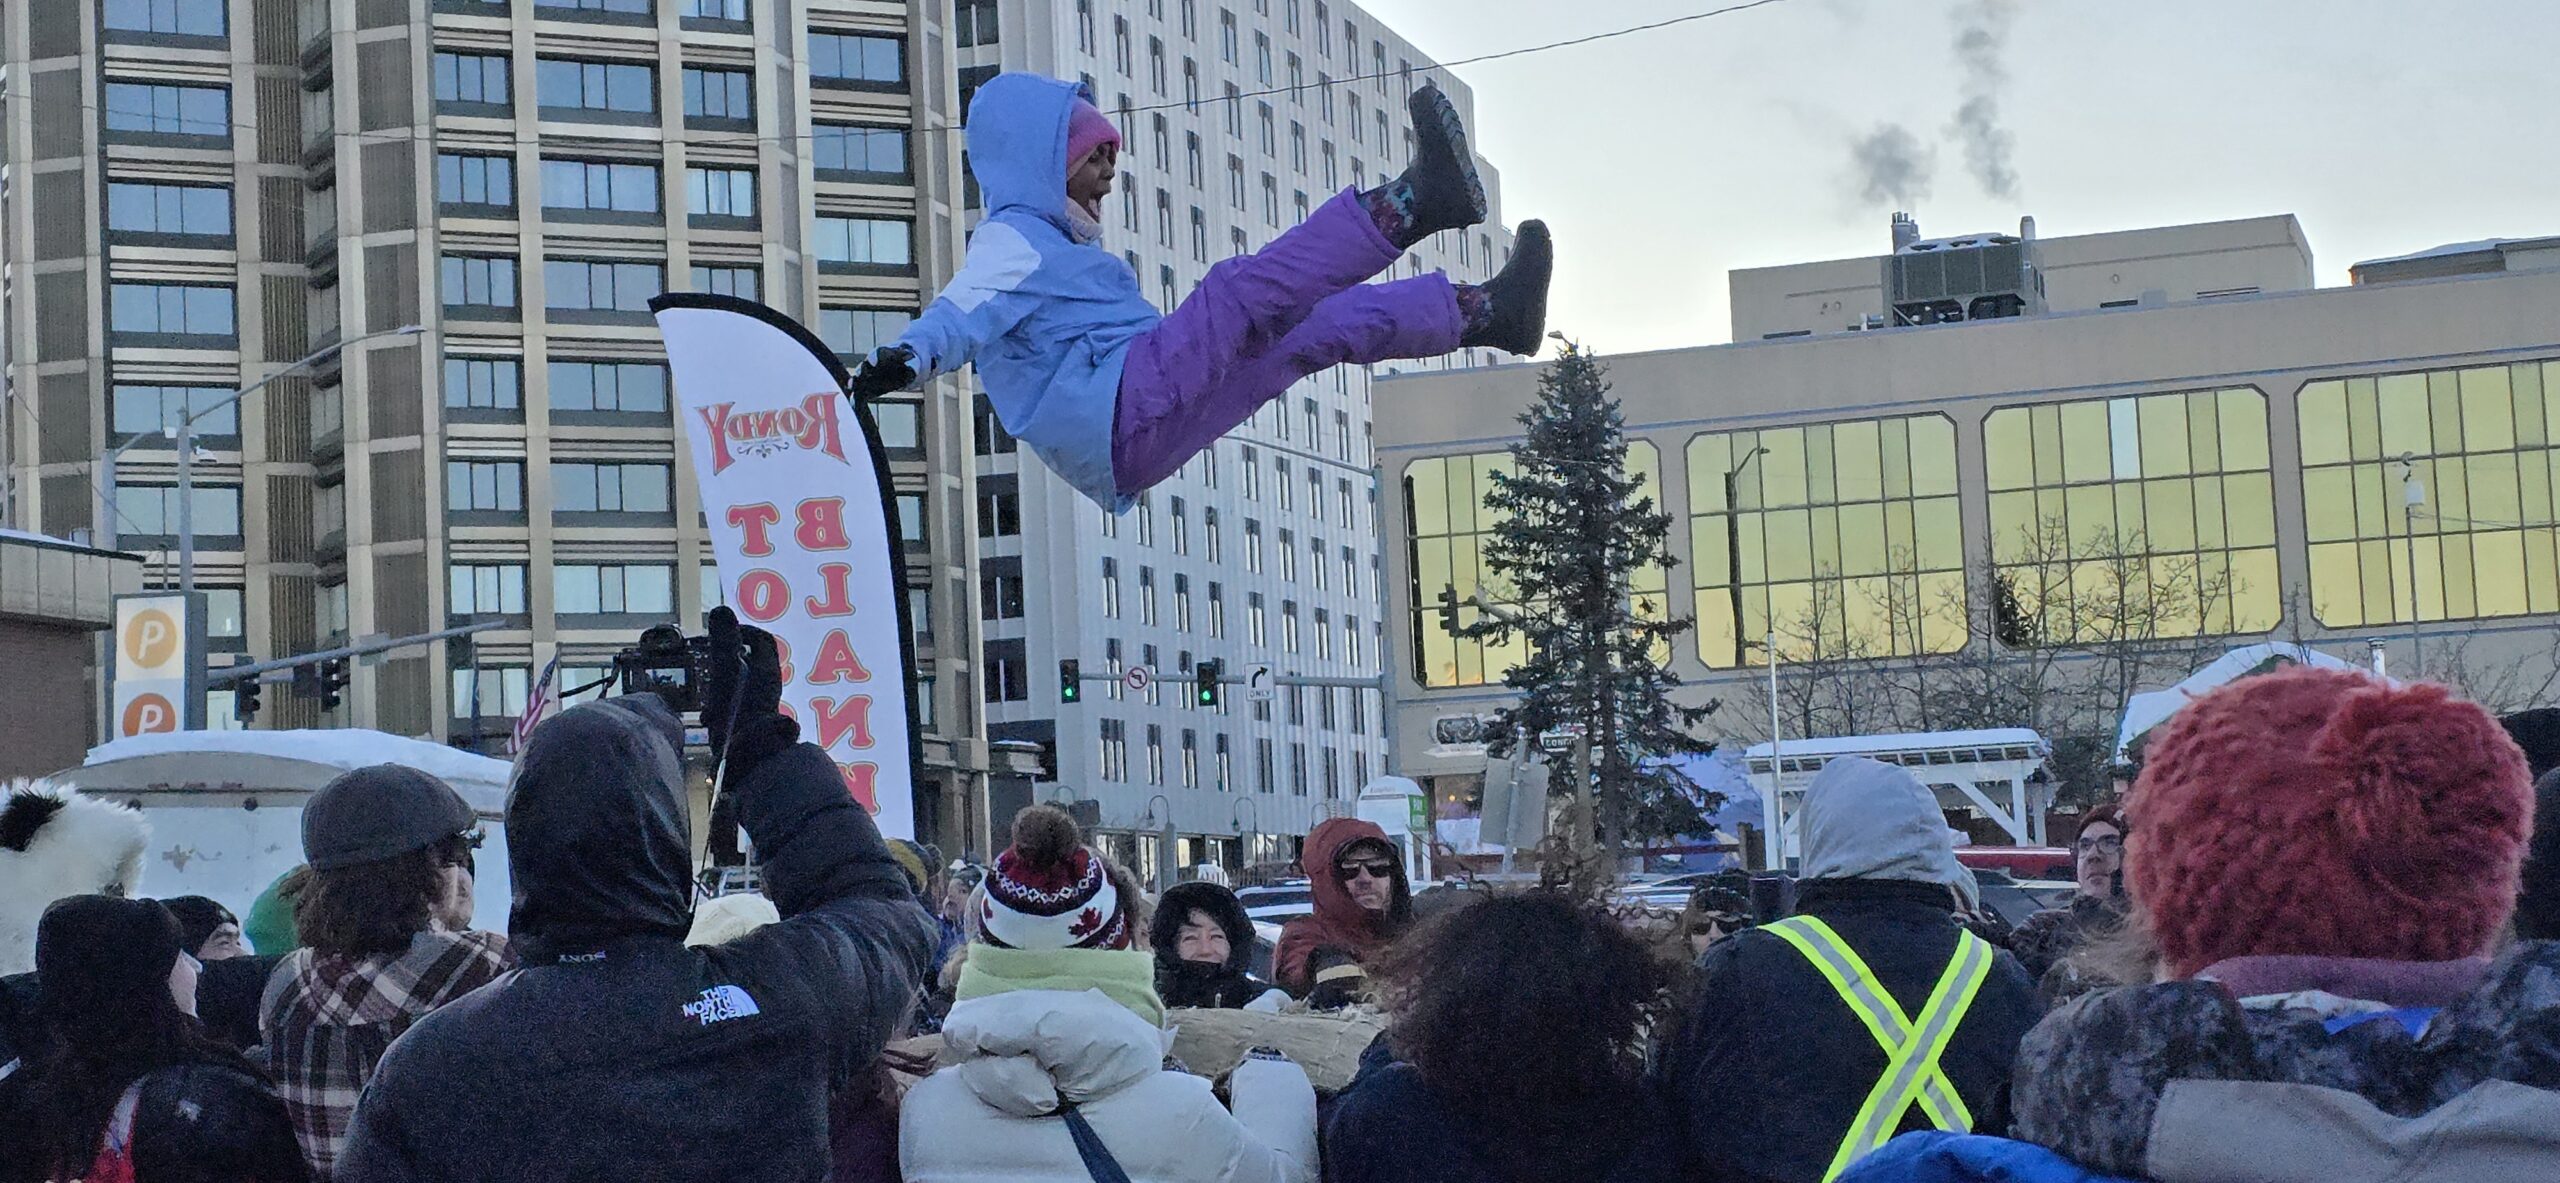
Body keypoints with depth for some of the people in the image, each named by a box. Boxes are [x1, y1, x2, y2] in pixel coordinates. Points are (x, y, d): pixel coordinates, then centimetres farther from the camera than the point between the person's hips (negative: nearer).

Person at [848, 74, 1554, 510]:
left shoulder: (1052, 245, 30)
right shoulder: (1011, 240, -2)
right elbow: (962, 313, -22)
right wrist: (907, 359, -41)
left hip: (1134, 445, 10)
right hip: (1118, 411, -10)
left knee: (1321, 324, 10)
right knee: (1246, 292, -24)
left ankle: (1485, 314, 11)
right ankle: (1412, 204, -28)